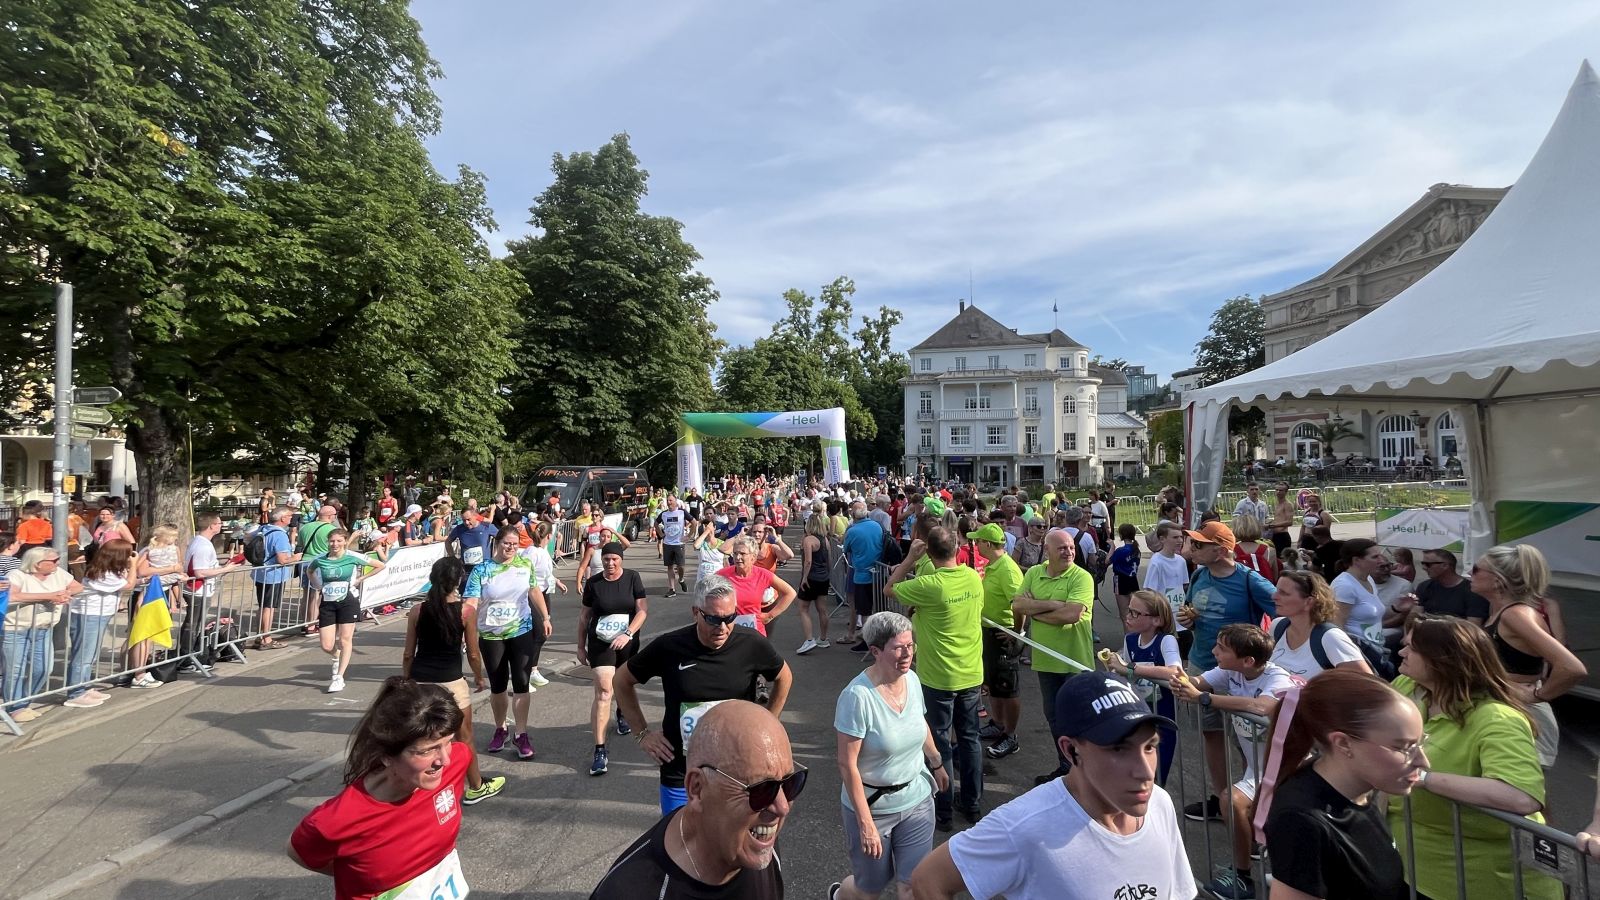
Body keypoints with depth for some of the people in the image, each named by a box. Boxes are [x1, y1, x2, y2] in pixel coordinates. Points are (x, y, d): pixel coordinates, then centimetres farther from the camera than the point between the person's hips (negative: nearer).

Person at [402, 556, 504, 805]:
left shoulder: (417, 610, -4)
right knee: (464, 737, 14)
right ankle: (476, 788, 28)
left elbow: (408, 654, 2)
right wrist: (479, 678, 14)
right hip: (451, 682, -2)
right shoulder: (465, 611, -11)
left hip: (420, 681, 2)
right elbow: (473, 654, -4)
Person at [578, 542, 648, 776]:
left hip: (627, 641, 2)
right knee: (603, 691, -12)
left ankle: (622, 713, 55)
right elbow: (584, 615, 5)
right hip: (600, 642, -1)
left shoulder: (632, 578, -7)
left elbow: (643, 609, -10)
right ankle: (600, 750, -10)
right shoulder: (593, 583, -4)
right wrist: (581, 646, 7)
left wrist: (628, 634, -22)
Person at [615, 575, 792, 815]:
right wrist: (642, 733, 0)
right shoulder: (669, 646, -14)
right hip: (680, 777, 0)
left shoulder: (752, 644, -12)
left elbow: (783, 677, 8)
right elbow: (623, 680, 3)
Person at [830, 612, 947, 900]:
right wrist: (865, 823, -21)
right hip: (872, 805, -4)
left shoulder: (912, 679, -8)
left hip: (917, 799, 5)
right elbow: (847, 765, -23)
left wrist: (937, 765, 23)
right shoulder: (857, 696, -27)